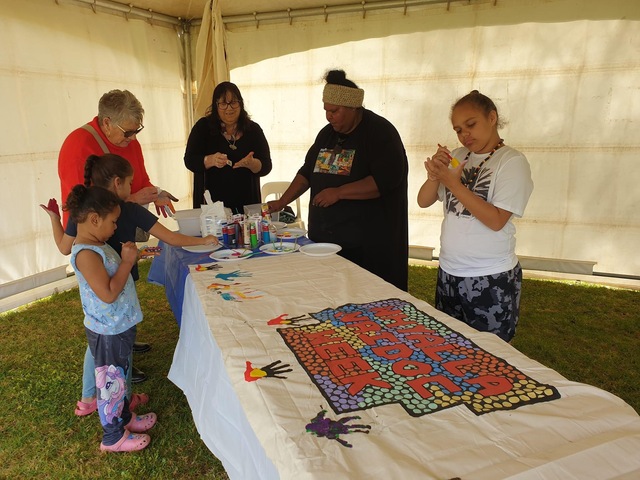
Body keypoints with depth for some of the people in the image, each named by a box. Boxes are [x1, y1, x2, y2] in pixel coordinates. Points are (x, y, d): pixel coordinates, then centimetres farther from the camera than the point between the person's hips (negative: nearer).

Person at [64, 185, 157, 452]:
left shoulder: (98, 245, 4)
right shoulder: (86, 254, -26)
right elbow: (108, 294, -29)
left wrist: (130, 258, 3)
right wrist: (127, 262, -23)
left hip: (120, 326, 9)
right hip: (107, 332, -9)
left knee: (120, 377, 25)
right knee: (110, 382, 8)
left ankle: (124, 417, 45)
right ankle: (113, 437, 25)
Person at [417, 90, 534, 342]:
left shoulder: (512, 161, -10)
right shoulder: (456, 157, 6)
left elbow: (496, 221, -20)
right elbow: (423, 201, 4)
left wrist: (454, 184, -20)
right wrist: (435, 175, -15)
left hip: (492, 281, -5)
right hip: (448, 273, 6)